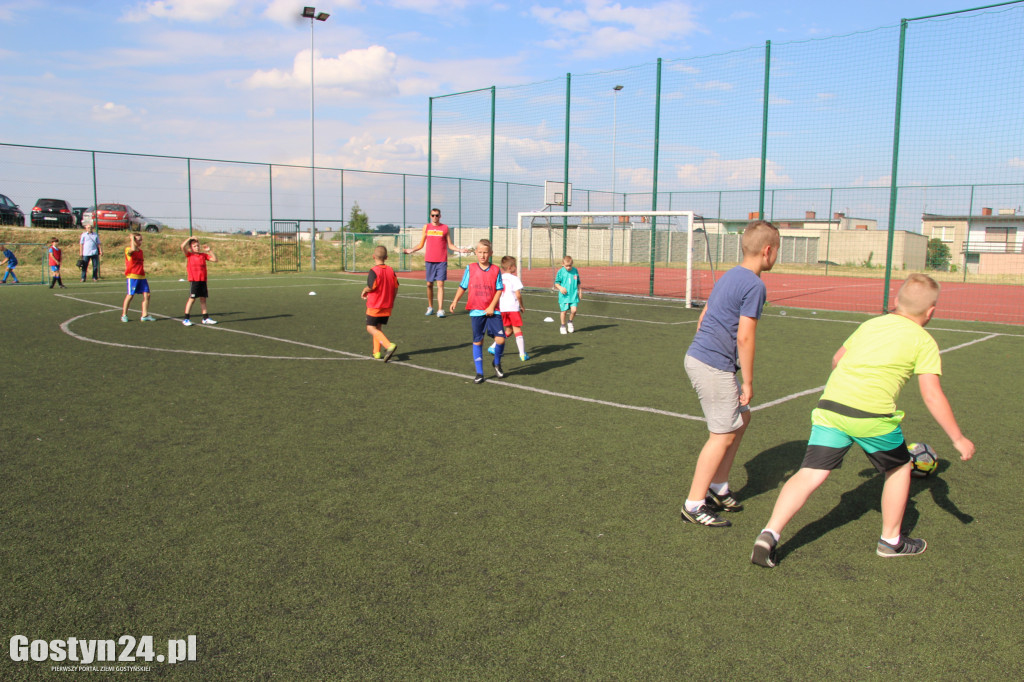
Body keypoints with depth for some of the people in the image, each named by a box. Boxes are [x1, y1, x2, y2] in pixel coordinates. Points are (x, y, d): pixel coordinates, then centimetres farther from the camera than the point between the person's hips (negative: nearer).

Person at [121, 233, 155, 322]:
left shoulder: (140, 251, 16)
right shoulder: (128, 249, -6)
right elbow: (133, 249, -31)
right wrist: (132, 239, -17)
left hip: (141, 276, 7)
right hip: (132, 276, -7)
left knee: (146, 294, 0)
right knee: (130, 295, -2)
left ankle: (145, 315, 7)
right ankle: (124, 315, 12)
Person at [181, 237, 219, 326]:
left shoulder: (203, 255, 11)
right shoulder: (189, 255, 0)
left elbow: (214, 259, 12)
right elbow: (182, 246, -16)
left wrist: (209, 251, 5)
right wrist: (190, 238, -9)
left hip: (203, 281, 4)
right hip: (194, 281, -4)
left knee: (203, 299, 10)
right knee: (192, 299, -5)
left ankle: (205, 318, 16)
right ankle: (186, 319, 1)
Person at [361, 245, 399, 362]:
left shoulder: (374, 271, -15)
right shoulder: (391, 270, 5)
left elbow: (371, 287, -20)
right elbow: (395, 288, 7)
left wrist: (364, 291, 2)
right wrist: (391, 301, 20)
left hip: (374, 306, -7)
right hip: (387, 306, 7)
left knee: (371, 328, -4)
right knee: (377, 328, 17)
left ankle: (389, 346, -22)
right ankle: (376, 352, 15)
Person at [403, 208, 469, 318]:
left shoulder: (445, 228, 5)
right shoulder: (426, 227, 9)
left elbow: (450, 245, 8)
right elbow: (421, 244, 15)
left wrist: (460, 250, -7)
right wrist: (411, 250, 2)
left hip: (442, 260, -2)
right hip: (429, 260, 2)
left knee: (440, 284, -8)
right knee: (429, 284, 7)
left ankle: (440, 310, -11)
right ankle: (430, 307, 23)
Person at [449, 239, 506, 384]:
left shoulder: (495, 270, 1)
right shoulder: (470, 268, 3)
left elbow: (499, 290, -1)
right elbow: (462, 287, 10)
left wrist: (492, 307, -11)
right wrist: (455, 301, -2)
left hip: (492, 311, 0)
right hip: (476, 311, 1)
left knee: (500, 339, -9)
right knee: (477, 341, 4)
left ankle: (497, 363, 21)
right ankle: (479, 373, 14)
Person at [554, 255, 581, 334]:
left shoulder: (575, 271, 4)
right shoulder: (560, 272, -3)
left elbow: (578, 283, 15)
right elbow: (556, 283, 2)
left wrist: (579, 292, 15)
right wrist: (560, 287, -17)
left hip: (574, 295, 2)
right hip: (564, 295, -2)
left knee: (574, 310, -9)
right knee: (564, 310, 1)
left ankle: (570, 322, 19)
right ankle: (563, 326, 20)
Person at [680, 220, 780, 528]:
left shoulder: (730, 276, 14)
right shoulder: (755, 285, -14)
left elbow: (703, 317, 20)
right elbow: (745, 338, -17)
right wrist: (748, 382, -10)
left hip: (698, 356, 10)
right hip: (714, 367, -10)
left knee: (741, 418, 20)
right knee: (723, 435, -1)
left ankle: (717, 488, 26)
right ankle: (694, 505, 5)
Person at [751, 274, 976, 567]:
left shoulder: (871, 324, 21)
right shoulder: (924, 341, 7)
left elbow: (837, 358, 32)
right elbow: (932, 396, 1)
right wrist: (958, 439, 9)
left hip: (830, 404, 4)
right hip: (872, 415, -4)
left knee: (810, 475, 2)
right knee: (899, 468, 23)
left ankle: (769, 535, -13)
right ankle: (891, 540, 35)